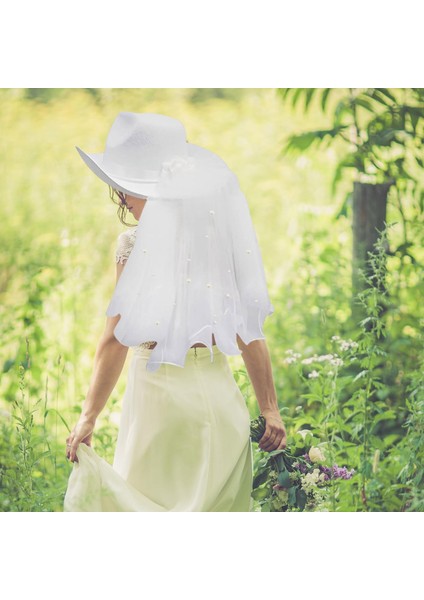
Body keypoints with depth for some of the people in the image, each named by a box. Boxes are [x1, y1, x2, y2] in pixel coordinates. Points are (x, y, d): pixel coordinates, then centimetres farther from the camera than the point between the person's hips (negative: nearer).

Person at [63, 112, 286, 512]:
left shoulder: (136, 244, -9)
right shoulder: (220, 233, 3)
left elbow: (116, 341, -11)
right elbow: (251, 333, 4)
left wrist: (89, 417, -6)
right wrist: (270, 408, 7)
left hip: (160, 396, -4)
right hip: (220, 398, 5)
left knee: (146, 502, 7)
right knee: (216, 504, 13)